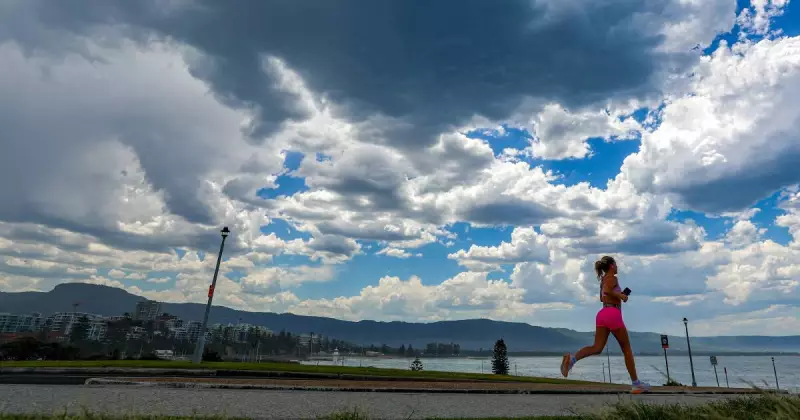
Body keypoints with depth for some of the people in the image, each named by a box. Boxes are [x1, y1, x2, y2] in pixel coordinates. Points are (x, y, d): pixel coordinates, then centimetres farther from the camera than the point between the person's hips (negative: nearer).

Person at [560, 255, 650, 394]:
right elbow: (607, 291, -22)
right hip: (613, 314, -7)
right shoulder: (612, 277, -3)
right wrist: (621, 296, -9)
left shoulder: (603, 280, 23)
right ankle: (636, 383, 15)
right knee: (627, 349, 7)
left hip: (602, 314, 7)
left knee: (597, 348, -5)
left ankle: (572, 358, -30)